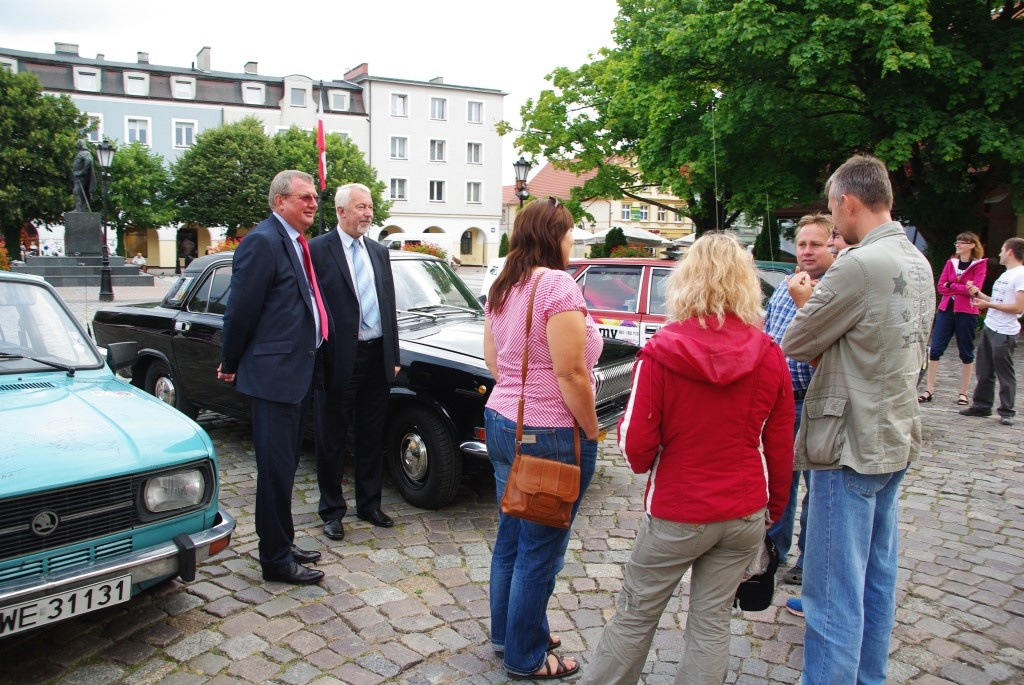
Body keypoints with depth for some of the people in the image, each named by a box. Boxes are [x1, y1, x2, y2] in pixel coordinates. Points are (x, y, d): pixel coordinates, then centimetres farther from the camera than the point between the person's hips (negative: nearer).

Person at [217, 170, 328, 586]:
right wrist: (230, 364, -4)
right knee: (276, 468, 1)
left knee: (284, 465, 18)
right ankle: (275, 559, 13)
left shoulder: (296, 243, 14)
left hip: (299, 372, 9)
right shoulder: (263, 242, -14)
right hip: (273, 373, -9)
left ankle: (281, 543, 31)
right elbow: (241, 309, -13)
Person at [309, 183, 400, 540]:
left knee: (372, 437, 15)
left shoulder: (379, 252, 12)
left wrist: (394, 356, 11)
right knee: (332, 440, 8)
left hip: (378, 357, 6)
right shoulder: (318, 249, -6)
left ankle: (369, 504, 30)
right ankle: (332, 511, 22)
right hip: (339, 359, -5)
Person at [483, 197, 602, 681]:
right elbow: (570, 374, -20)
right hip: (549, 435, -8)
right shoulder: (558, 286, -18)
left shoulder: (501, 288, 8)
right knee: (540, 551, 7)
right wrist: (592, 431, -10)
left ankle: (506, 632, 38)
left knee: (510, 536, 21)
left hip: (501, 422, 9)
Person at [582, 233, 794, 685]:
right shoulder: (770, 356, -5)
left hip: (676, 513, -3)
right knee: (712, 622, 15)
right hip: (746, 514, 3)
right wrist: (774, 510, 16)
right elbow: (780, 450, 2)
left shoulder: (660, 352, -16)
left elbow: (637, 450, -13)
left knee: (635, 614, 14)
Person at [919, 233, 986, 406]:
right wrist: (962, 288, -10)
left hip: (967, 313, -4)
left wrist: (951, 285, -7)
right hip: (946, 310, 4)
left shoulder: (980, 265, -2)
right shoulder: (951, 262, 9)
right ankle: (929, 390, 5)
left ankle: (963, 393, 16)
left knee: (966, 353, 7)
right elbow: (941, 287, 1)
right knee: (935, 350, -1)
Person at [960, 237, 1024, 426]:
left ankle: (1007, 412, 7)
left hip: (1005, 333, -9)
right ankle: (982, 405, 22)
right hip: (990, 328, 9)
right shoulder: (1006, 274, 16)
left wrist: (988, 304, -17)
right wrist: (979, 294, 13)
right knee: (984, 371, 13)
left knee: (1004, 373, -1)